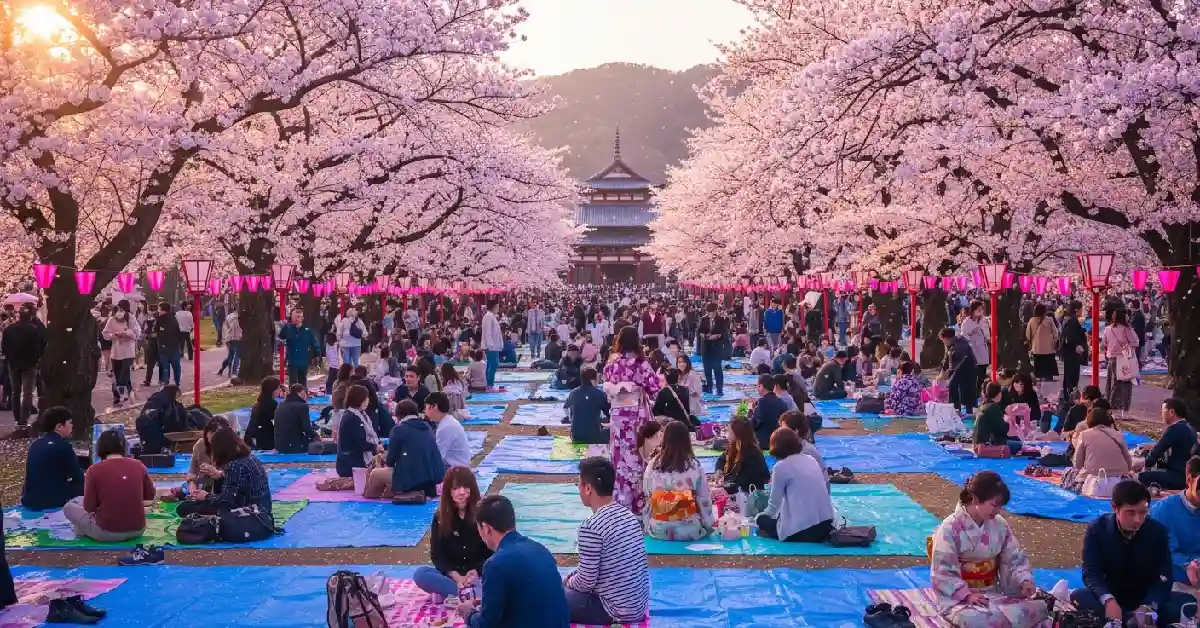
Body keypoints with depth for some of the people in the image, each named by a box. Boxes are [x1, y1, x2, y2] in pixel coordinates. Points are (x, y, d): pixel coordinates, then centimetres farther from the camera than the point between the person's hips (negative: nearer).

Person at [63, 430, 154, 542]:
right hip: (138, 530, 3)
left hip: (107, 533, -3)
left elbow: (89, 507, -4)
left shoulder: (95, 470, -10)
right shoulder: (138, 465, -1)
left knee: (69, 506, 20)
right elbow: (150, 499, 10)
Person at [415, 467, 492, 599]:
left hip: (480, 575, -2)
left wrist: (475, 573, -22)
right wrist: (456, 577, -20)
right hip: (451, 575, 2)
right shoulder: (440, 516, 0)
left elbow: (492, 552, -4)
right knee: (420, 574, -30)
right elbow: (437, 555, -3)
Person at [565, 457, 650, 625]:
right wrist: (574, 577, 14)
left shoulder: (591, 526, -22)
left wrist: (568, 582, 3)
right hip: (638, 605, 8)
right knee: (572, 588, 25)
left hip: (617, 612, -8)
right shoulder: (628, 515, 3)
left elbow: (587, 581, -17)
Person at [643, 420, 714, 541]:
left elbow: (647, 497, 3)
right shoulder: (695, 466, -9)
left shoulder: (653, 465, -5)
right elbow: (704, 499, -5)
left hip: (658, 530, 1)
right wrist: (708, 525, 9)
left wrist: (648, 526, 17)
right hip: (690, 531, 0)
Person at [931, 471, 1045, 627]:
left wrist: (1024, 580, -11)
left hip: (993, 593, 5)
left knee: (1038, 608, -17)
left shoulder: (999, 525, 1)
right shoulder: (950, 528, -15)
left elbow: (1015, 559, 9)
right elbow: (943, 572, -15)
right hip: (959, 597, -5)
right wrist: (967, 595, -24)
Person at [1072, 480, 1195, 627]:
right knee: (1078, 598, -33)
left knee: (1186, 602, -26)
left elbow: (1164, 577, -12)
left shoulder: (1158, 531, -8)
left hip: (1146, 598, 1)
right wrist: (1108, 600, -39)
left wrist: (1148, 606, -32)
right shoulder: (1097, 529, -12)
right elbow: (1091, 573, -18)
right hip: (1111, 597, -1)